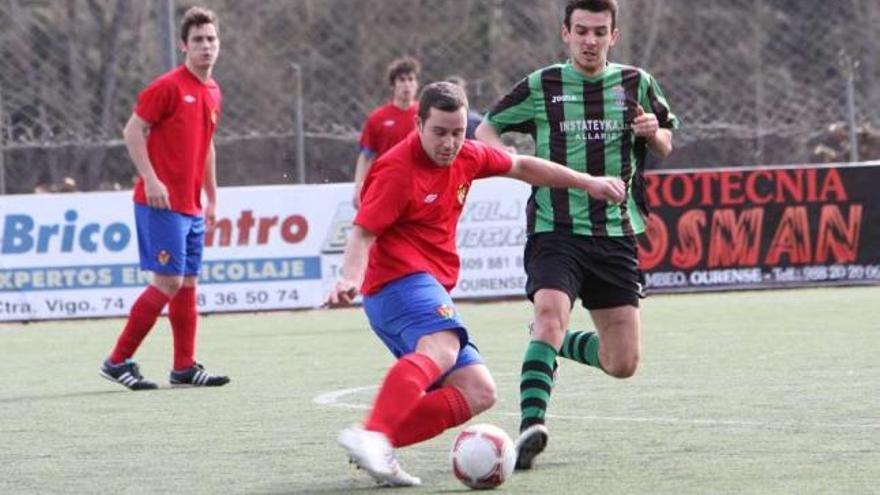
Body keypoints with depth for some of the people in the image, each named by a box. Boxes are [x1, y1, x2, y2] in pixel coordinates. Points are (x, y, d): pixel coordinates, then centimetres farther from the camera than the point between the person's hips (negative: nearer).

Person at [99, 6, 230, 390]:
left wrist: (211, 197, 23)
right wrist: (151, 179, -19)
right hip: (162, 203, -8)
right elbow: (133, 131, -12)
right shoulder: (168, 86, -11)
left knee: (187, 284, 9)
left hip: (191, 208, 8)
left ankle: (184, 367, 15)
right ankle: (118, 362, -4)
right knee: (168, 282, -11)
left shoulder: (213, 94, 14)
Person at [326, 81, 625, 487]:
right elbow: (363, 233, -18)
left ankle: (379, 448, -15)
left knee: (479, 393, 1)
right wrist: (349, 279, -36)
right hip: (401, 280, -10)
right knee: (441, 350, -38)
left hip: (429, 288, 10)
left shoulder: (466, 157, 13)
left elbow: (521, 167, 27)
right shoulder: (397, 170, -11)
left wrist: (586, 182, 31)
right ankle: (374, 435, -58)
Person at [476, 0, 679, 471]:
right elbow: (486, 129, 11)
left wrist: (653, 133, -5)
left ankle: (558, 343, 32)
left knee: (622, 364, 2)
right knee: (550, 315, -30)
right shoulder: (541, 87, 1)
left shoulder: (635, 84, 7)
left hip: (615, 234, 3)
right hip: (555, 232, -3)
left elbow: (666, 146, 20)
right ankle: (531, 427, -31)